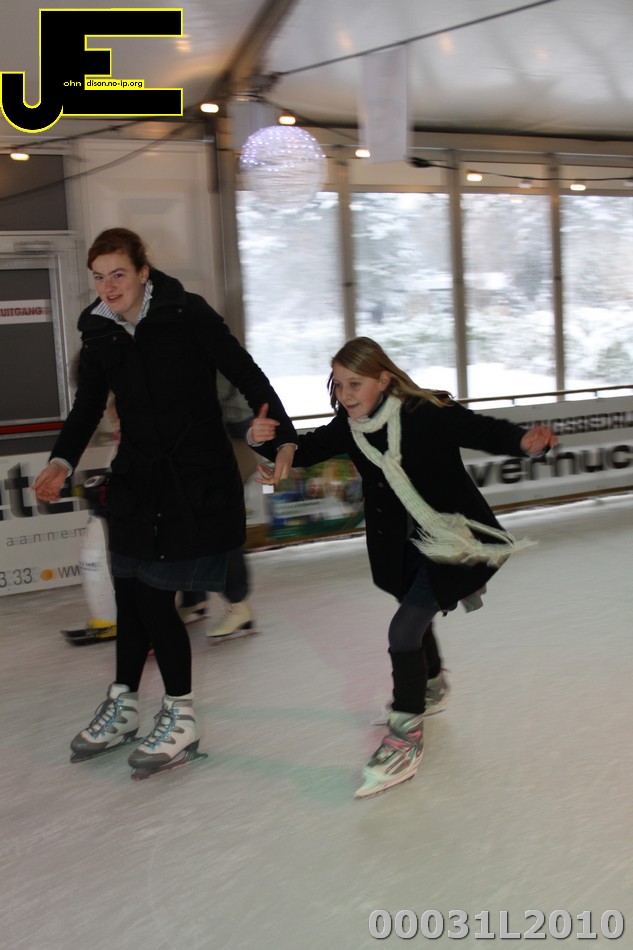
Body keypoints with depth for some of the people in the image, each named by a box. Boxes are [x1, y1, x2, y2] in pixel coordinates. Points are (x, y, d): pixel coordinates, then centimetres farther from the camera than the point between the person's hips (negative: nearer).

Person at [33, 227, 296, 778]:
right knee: (132, 593, 11)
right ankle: (124, 705, 32)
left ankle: (181, 719, 13)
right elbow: (88, 407, 11)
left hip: (197, 479, -5)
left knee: (153, 596, -6)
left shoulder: (187, 313, -10)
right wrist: (63, 462, -4)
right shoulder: (99, 333, 5)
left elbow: (246, 374, -9)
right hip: (136, 479, 5)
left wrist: (283, 436, -15)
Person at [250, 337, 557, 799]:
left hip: (453, 536, -7)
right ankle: (431, 686, 57)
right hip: (403, 544, 7)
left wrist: (525, 442, -45)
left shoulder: (429, 414, -24)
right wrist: (264, 441, -22)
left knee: (405, 628, -15)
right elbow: (306, 450, -2)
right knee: (416, 618, 26)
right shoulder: (349, 427, -8)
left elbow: (484, 431, -24)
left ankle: (405, 740, 0)